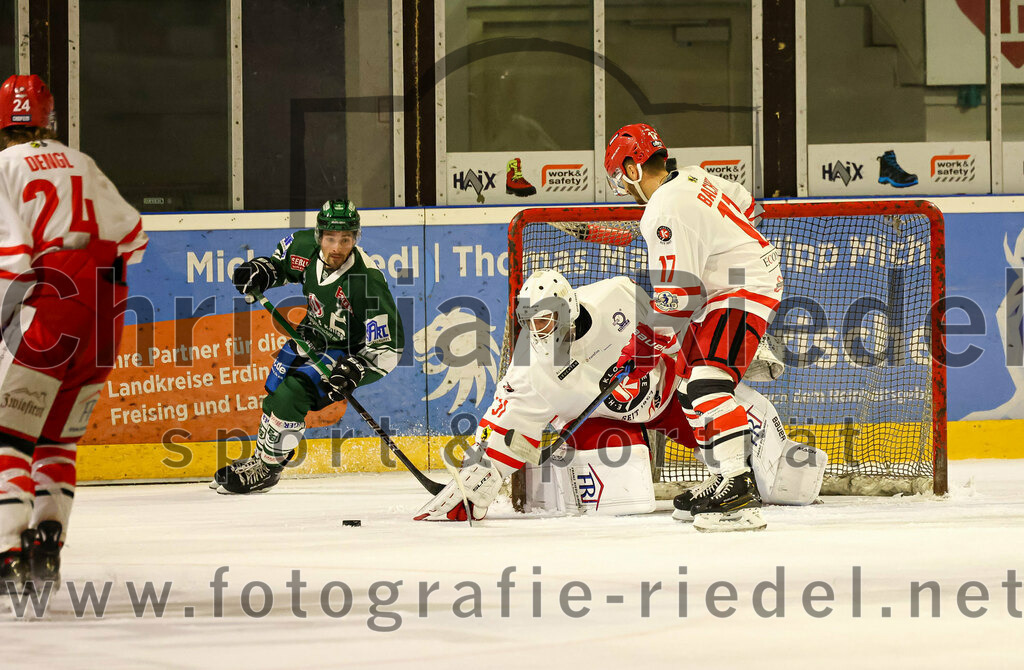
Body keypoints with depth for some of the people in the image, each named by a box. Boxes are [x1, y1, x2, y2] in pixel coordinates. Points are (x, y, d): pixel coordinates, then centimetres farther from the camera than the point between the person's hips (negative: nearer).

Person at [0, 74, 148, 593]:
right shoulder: (81, 164, 19)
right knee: (57, 439, 16)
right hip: (105, 315, 6)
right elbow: (130, 234, 23)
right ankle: (46, 548, 8)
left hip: (50, 310, -6)